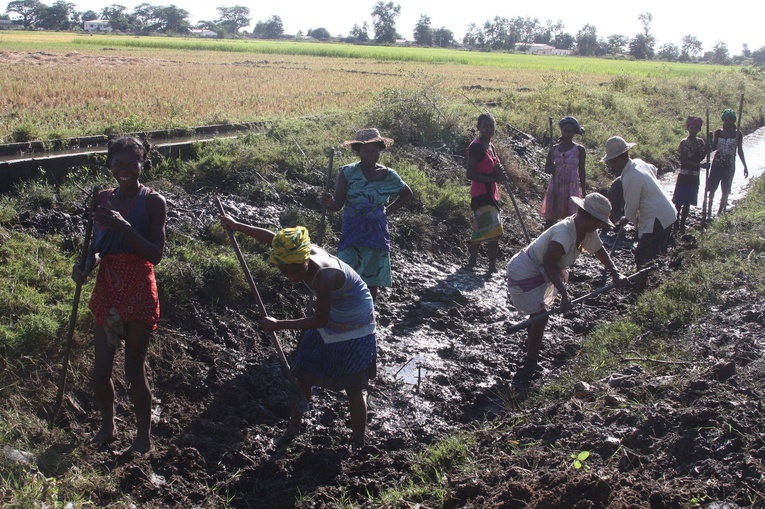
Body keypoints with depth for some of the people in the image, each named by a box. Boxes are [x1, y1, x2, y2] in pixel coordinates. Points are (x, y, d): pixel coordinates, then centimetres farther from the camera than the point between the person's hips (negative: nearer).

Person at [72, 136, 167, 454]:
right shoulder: (103, 199, 7)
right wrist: (86, 265, -7)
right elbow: (98, 246, 14)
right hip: (106, 291, 5)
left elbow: (157, 254, -14)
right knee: (101, 369, 8)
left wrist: (124, 227, -25)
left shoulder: (153, 202, -9)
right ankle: (107, 427, 33)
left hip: (138, 293, -5)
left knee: (134, 369, 3)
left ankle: (144, 436, 22)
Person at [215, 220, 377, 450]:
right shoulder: (303, 251, -16)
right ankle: (294, 425, 32)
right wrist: (236, 226, 10)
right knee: (303, 374, 12)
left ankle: (359, 444, 14)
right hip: (329, 319, 8)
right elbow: (272, 237, 2)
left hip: (354, 329, -8)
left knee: (353, 388, -1)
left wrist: (279, 325, -20)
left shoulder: (324, 276, -37)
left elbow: (320, 321, -27)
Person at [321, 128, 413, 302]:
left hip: (377, 233, 2)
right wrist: (328, 202, -34)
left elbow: (407, 194, 16)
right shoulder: (348, 172, -8)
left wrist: (388, 210, 6)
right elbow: (337, 204, -12)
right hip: (353, 233, -2)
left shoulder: (388, 175, -2)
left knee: (372, 280, 9)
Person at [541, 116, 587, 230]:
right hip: (555, 186, 2)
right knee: (550, 217, 1)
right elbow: (546, 168, 12)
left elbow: (581, 171, 4)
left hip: (572, 187, -2)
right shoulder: (554, 149, 5)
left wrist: (583, 192, 3)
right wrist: (551, 169, -13)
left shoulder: (579, 150, 0)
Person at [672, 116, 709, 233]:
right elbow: (683, 160, -15)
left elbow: (701, 157, 5)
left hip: (694, 177, 5)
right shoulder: (684, 142, -9)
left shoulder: (700, 142, 6)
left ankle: (682, 225, 19)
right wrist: (700, 165, -20)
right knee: (679, 202, -2)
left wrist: (707, 144, -7)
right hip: (684, 176, -5)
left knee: (687, 203, 11)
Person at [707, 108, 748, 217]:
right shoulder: (718, 132, 1)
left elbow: (740, 151, 3)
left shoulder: (738, 134, -3)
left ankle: (720, 212, 11)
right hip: (717, 164, 1)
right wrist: (710, 139, -19)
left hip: (729, 166, -1)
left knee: (725, 191, 0)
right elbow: (713, 147, 1)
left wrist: (745, 166, 1)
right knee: (712, 189, 3)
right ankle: (709, 211, 13)